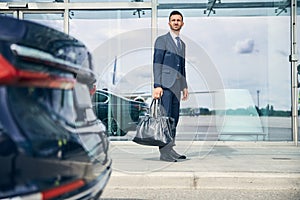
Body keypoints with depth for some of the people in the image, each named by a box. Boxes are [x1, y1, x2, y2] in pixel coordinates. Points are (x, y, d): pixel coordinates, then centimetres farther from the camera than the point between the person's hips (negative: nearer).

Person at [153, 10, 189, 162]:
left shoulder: (182, 44, 22)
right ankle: (164, 152, -7)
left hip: (176, 85, 7)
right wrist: (157, 86, -16)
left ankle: (170, 149, 11)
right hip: (165, 84, -7)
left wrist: (184, 86, 16)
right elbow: (157, 63, -7)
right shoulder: (161, 40, 0)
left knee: (174, 118, 6)